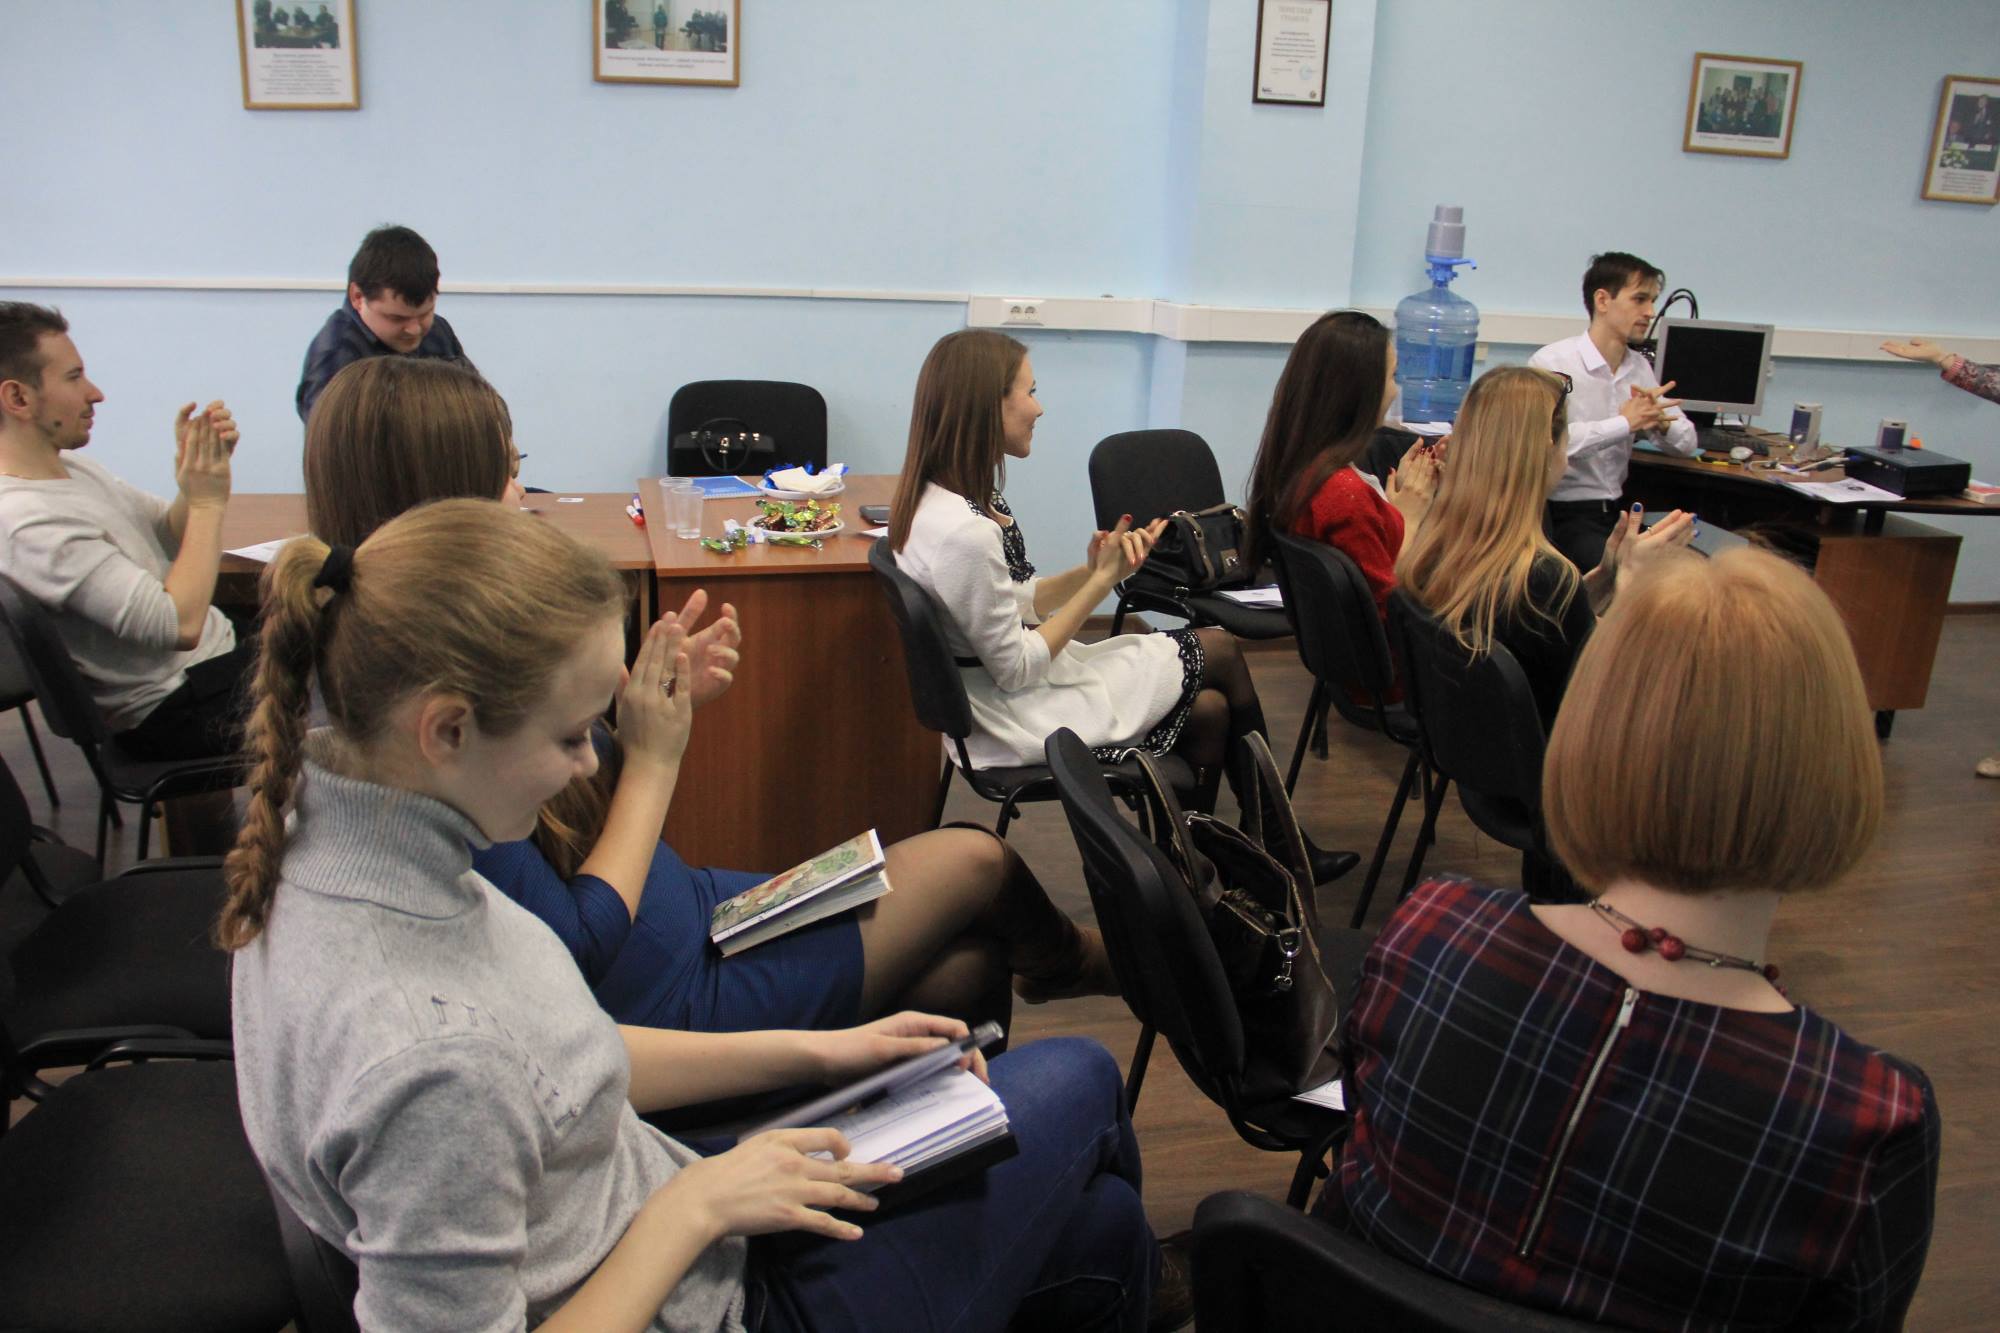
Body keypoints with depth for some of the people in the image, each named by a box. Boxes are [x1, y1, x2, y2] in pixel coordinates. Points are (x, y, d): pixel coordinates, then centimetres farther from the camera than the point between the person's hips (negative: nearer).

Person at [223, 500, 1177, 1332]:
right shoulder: (426, 1058, -38)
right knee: (1078, 1087, 7)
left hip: (673, 1221, 8)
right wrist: (697, 1204, -20)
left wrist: (808, 1052, 2)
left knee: (1096, 1222, 17)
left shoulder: (329, 833, -8)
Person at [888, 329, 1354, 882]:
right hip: (1021, 721, -9)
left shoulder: (942, 499, 0)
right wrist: (1103, 578, -16)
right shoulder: (963, 533, -30)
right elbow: (1017, 669, -23)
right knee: (1219, 652, 5)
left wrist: (1092, 568, -9)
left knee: (1210, 711, 5)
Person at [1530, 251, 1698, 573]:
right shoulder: (1552, 362, -11)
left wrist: (1660, 422, -10)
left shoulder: (1640, 368, 11)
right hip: (1561, 514, -7)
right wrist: (1625, 423, -21)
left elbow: (1687, 444, 12)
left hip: (1617, 511, 7)